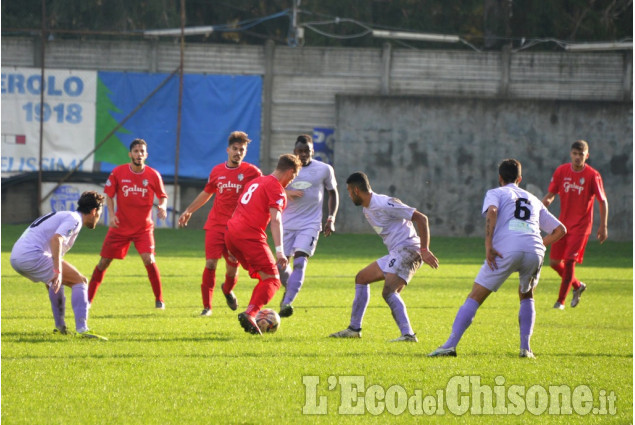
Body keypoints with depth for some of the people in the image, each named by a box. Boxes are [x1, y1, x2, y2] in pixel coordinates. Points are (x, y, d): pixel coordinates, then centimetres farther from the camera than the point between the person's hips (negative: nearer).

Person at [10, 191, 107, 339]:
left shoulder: (63, 216, 27)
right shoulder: (74, 219, -3)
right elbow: (56, 239, -21)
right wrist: (58, 271, -26)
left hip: (16, 258, 10)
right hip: (32, 255, -10)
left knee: (55, 280, 33)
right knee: (79, 281, -4)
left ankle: (60, 326, 33)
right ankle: (82, 328, -16)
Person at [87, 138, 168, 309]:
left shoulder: (153, 175, -5)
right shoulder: (118, 172, -5)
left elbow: (163, 196, 5)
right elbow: (109, 194, 4)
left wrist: (163, 207, -17)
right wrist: (111, 214, -10)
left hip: (143, 227, -1)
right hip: (120, 226, 1)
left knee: (148, 259, -19)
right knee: (104, 261, 3)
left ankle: (159, 299, -4)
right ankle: (88, 298, 17)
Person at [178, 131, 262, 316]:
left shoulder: (251, 171, -2)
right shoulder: (217, 171, 7)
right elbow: (206, 193, 22)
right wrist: (188, 211, 22)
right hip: (215, 224, 1)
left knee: (233, 267, 1)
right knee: (210, 263, -11)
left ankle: (228, 289, 38)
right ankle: (207, 306, 0)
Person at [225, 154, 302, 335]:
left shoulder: (257, 181, 24)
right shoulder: (276, 189, -4)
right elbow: (275, 220, -16)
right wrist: (279, 251, -24)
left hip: (231, 232, 9)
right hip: (250, 236, -9)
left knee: (264, 277, 19)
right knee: (271, 280, -7)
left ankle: (251, 315, 8)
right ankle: (249, 314, -25)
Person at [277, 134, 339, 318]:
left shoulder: (324, 170, 1)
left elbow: (333, 192, 13)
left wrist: (331, 218, 4)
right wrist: (287, 193, -18)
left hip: (310, 225, -2)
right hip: (288, 224, 2)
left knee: (300, 262, -19)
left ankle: (287, 303, -27)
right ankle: (289, 290, 36)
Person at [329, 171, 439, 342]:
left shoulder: (384, 204, -16)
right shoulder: (367, 210, 15)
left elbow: (421, 218, -17)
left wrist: (424, 250, -22)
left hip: (408, 249, -11)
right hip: (395, 253, 11)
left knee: (388, 292, -26)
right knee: (361, 278, 19)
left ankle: (408, 334, -31)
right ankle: (354, 329, 25)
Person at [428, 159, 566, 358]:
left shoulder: (495, 193, 19)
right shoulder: (534, 200, 32)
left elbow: (492, 212, -5)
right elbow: (560, 229, 33)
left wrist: (488, 246, -10)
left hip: (506, 249, -4)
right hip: (534, 250, 4)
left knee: (474, 297, 0)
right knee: (526, 297, 29)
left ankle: (451, 345, -11)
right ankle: (525, 347, 16)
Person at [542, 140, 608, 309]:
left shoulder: (593, 175, -11)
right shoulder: (561, 171, -1)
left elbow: (603, 202, -5)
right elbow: (551, 193, 6)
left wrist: (603, 227, -8)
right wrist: (546, 201, -16)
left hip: (581, 225, -5)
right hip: (563, 223, 5)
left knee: (569, 261, -12)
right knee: (554, 262, 6)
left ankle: (561, 301, -1)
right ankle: (577, 285, 31)